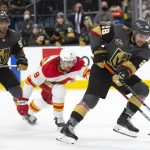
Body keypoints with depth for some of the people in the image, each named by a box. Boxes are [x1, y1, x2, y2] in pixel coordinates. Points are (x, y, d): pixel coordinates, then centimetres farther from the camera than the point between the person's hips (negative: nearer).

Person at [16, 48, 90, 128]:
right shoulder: (49, 67, -43)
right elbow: (31, 81, -37)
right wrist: (23, 100, -34)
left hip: (58, 81, 6)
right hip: (45, 80, -6)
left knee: (47, 99, 22)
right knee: (59, 91, -30)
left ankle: (28, 113, 48)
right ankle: (58, 118, -9)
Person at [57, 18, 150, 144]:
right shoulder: (120, 31, -21)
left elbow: (133, 64, -26)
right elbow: (96, 31, -14)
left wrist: (124, 73, -45)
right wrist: (98, 50, -22)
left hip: (120, 72, 5)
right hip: (102, 67, -5)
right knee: (91, 98, -20)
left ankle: (124, 120, -3)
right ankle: (68, 128, -22)